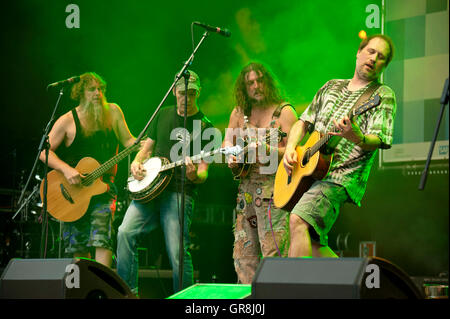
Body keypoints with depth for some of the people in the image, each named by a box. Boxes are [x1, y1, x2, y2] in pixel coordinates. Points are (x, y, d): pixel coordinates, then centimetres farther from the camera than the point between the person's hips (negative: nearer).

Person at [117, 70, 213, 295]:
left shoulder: (204, 127, 1)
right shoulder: (163, 115, 16)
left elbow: (203, 173, -2)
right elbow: (147, 147, 24)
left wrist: (194, 176, -24)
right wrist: (136, 163, 4)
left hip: (179, 193, -4)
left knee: (177, 253, -13)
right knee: (126, 232, -15)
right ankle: (128, 291, -7)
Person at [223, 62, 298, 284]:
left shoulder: (284, 112, -2)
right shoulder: (239, 113, 15)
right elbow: (226, 147, 19)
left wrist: (268, 150, -25)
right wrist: (230, 159, -3)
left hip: (274, 188, -6)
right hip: (246, 188, 6)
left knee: (273, 253, -12)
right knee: (243, 254, 6)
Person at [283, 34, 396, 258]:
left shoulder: (383, 95, 1)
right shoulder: (331, 87, 20)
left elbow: (376, 142, -11)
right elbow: (303, 122, 23)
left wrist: (356, 137, -34)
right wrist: (290, 148, 4)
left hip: (343, 175, -7)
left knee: (298, 221, -27)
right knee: (313, 246, 5)